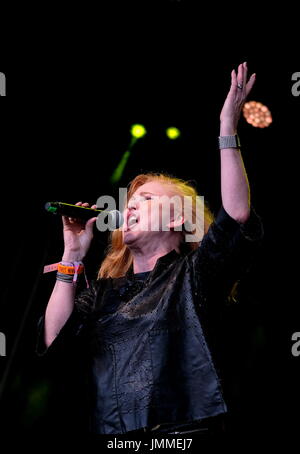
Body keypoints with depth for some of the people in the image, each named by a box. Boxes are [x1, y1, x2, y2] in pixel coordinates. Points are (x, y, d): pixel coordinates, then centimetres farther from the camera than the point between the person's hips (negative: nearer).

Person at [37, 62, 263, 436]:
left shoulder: (192, 275, 7)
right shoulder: (104, 290, 19)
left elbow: (238, 217, -9)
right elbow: (53, 338, 6)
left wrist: (228, 130, -11)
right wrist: (73, 257, 6)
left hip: (182, 430, -3)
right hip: (109, 433, 3)